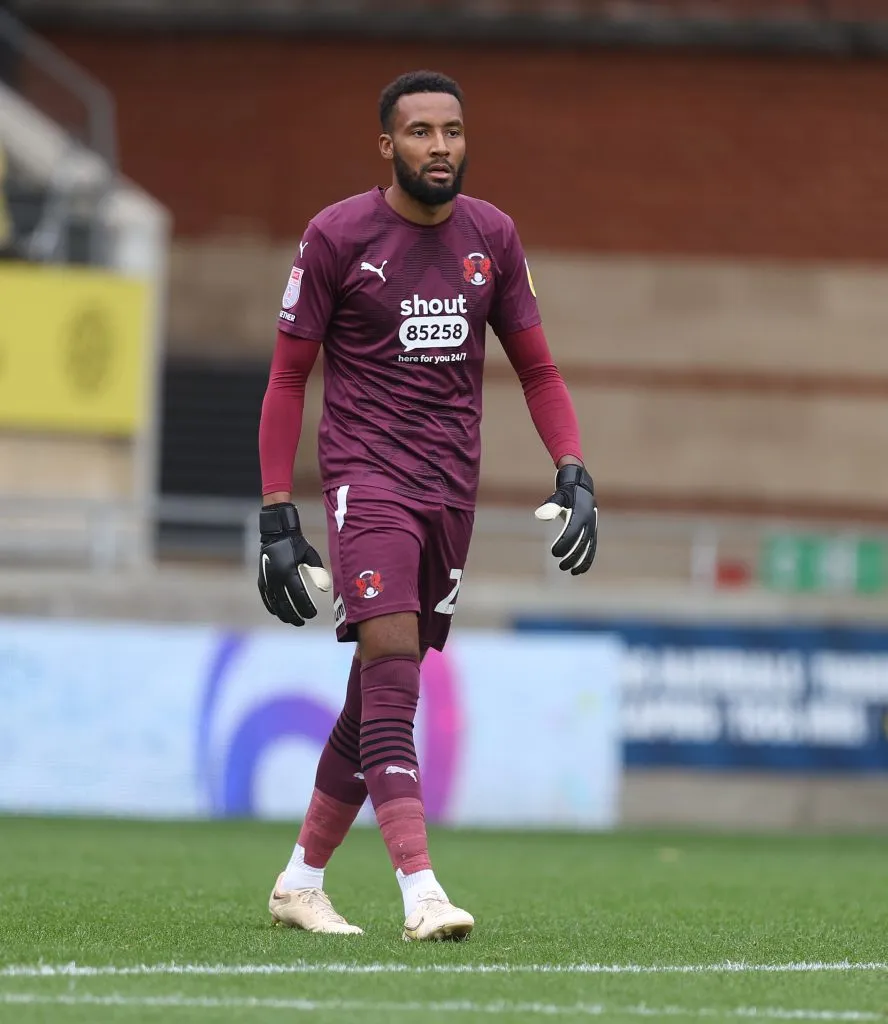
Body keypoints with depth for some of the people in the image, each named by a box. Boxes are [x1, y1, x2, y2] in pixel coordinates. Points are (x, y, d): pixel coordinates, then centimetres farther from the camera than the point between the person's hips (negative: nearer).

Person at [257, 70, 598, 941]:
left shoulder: (491, 237, 8)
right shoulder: (336, 236, -5)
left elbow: (536, 368, 14)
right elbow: (287, 378, -1)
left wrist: (573, 473, -1)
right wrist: (277, 517, -7)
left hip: (452, 490, 5)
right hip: (366, 476, -5)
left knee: (383, 692, 8)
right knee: (391, 665, -19)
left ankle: (301, 881, 22)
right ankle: (419, 892, -27)